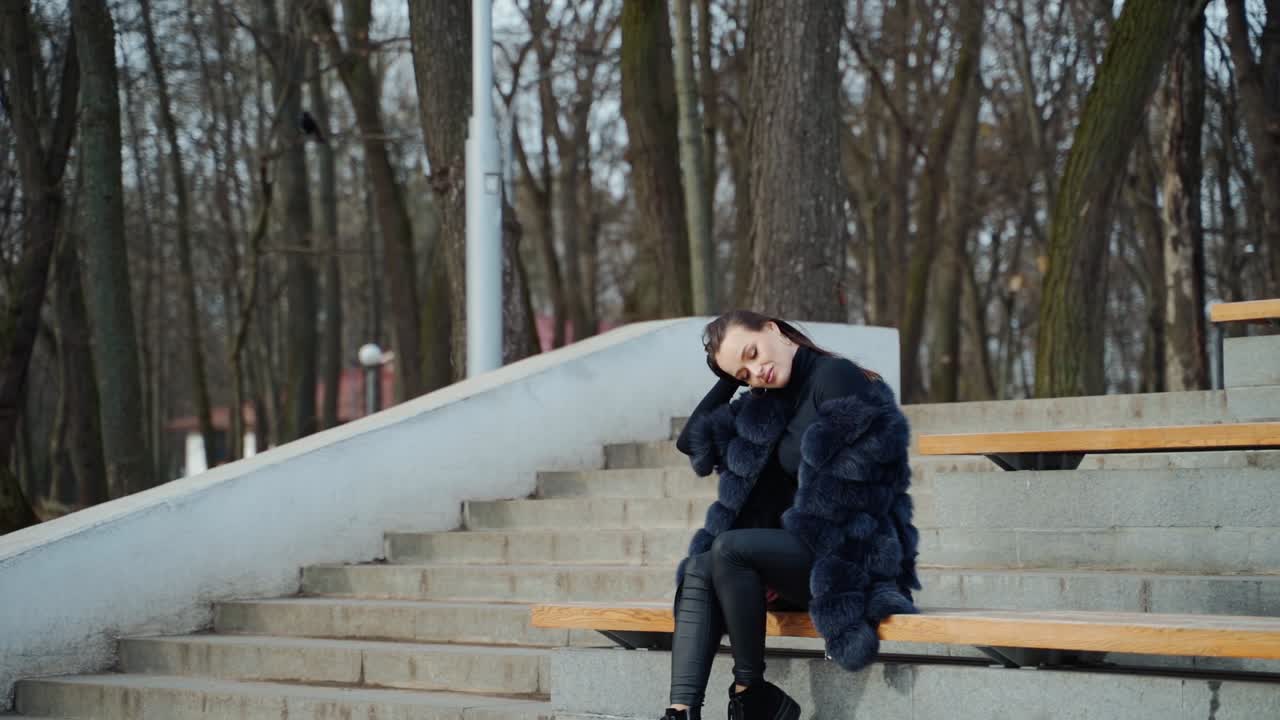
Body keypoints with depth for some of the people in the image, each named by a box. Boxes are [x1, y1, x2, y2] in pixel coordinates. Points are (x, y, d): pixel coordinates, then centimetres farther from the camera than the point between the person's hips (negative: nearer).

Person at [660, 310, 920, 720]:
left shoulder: (836, 378, -10)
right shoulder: (767, 404, 13)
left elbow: (853, 489, -17)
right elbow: (693, 443, 17)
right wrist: (729, 380, 12)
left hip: (850, 558, -8)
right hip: (801, 551, 8)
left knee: (730, 549, -25)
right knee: (698, 570, -9)